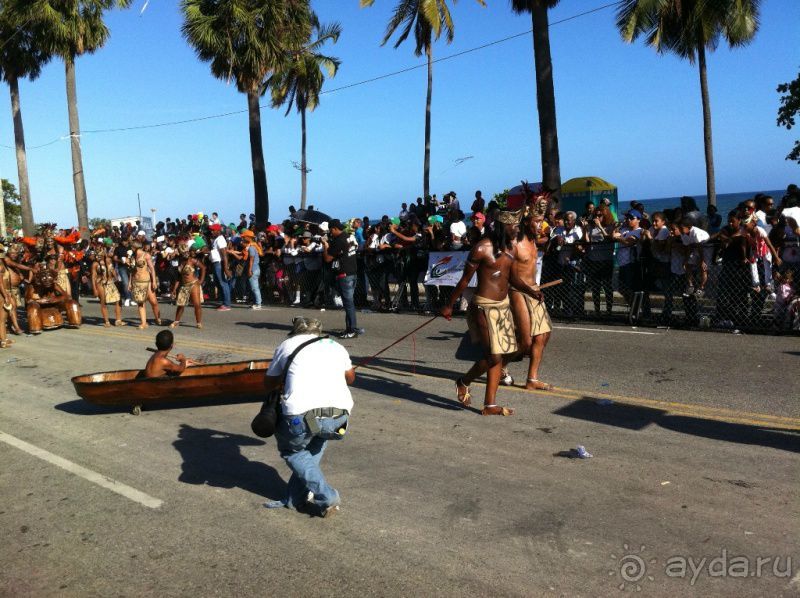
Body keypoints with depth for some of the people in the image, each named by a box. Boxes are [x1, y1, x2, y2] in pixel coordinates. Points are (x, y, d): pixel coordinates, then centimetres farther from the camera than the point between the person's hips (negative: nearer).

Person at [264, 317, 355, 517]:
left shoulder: (287, 345, 19)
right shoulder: (336, 346, 27)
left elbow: (269, 384, 29)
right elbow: (350, 378, 43)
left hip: (301, 416, -3)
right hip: (340, 416, 3)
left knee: (291, 451, 25)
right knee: (315, 446, 33)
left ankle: (327, 498, 16)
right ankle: (297, 497, 28)